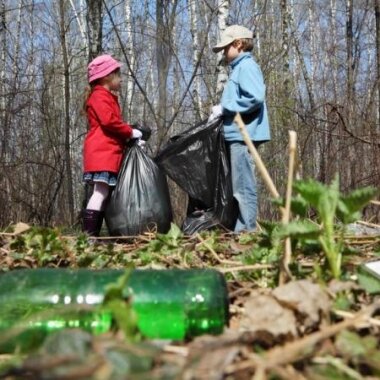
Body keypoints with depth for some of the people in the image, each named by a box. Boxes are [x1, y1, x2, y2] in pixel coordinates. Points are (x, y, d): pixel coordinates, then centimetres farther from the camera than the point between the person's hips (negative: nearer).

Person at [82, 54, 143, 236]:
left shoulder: (107, 97, 28)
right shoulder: (100, 95, -4)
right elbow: (108, 120, -18)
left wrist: (128, 136, 9)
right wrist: (130, 132, -9)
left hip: (108, 152, 10)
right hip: (102, 152, -10)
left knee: (103, 193, 6)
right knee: (101, 192, -16)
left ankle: (93, 235, 6)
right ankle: (89, 234, -19)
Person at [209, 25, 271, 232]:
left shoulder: (247, 66, -7)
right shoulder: (239, 68, 22)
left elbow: (255, 98, -21)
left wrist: (224, 108, -13)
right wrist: (221, 112, 8)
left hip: (243, 135, -10)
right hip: (237, 135, 10)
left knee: (243, 187, -8)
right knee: (239, 187, 12)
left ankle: (247, 229, -4)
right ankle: (241, 228, 18)